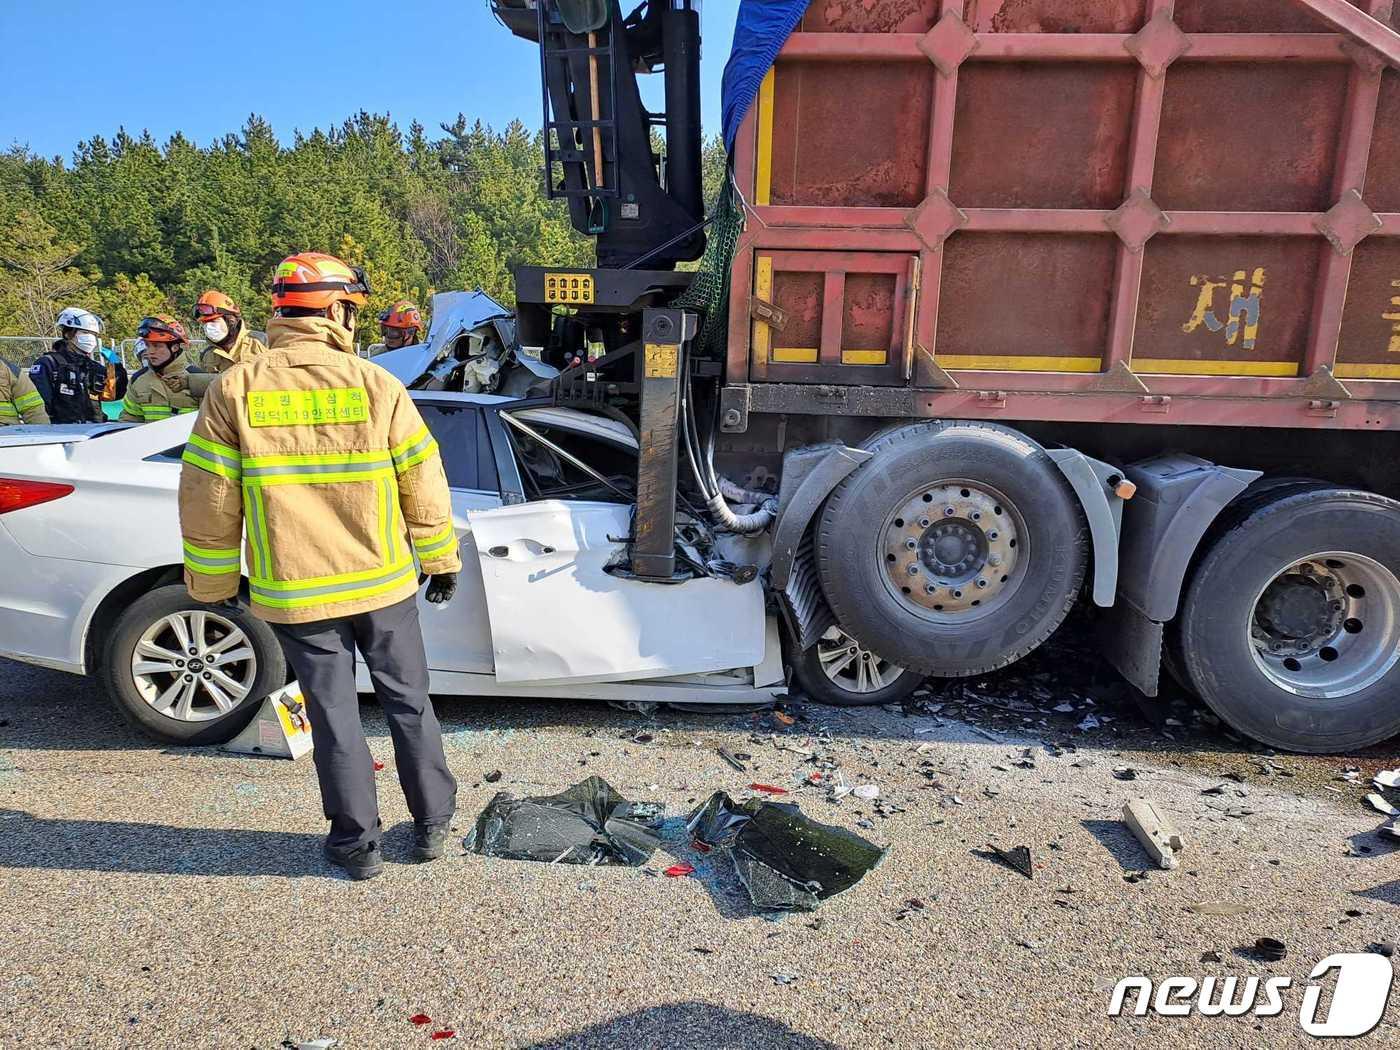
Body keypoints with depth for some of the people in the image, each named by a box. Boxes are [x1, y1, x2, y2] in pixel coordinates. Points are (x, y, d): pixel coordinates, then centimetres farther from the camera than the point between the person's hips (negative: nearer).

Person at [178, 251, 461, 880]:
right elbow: (424, 485, -3)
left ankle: (356, 842, 24)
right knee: (409, 703, 16)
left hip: (294, 594, 0)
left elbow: (207, 503, -2)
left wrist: (212, 582, 10)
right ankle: (433, 823, 28)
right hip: (383, 584, 0)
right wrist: (441, 560, 9)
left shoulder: (233, 391, -6)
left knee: (334, 717, 12)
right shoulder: (375, 385, -7)